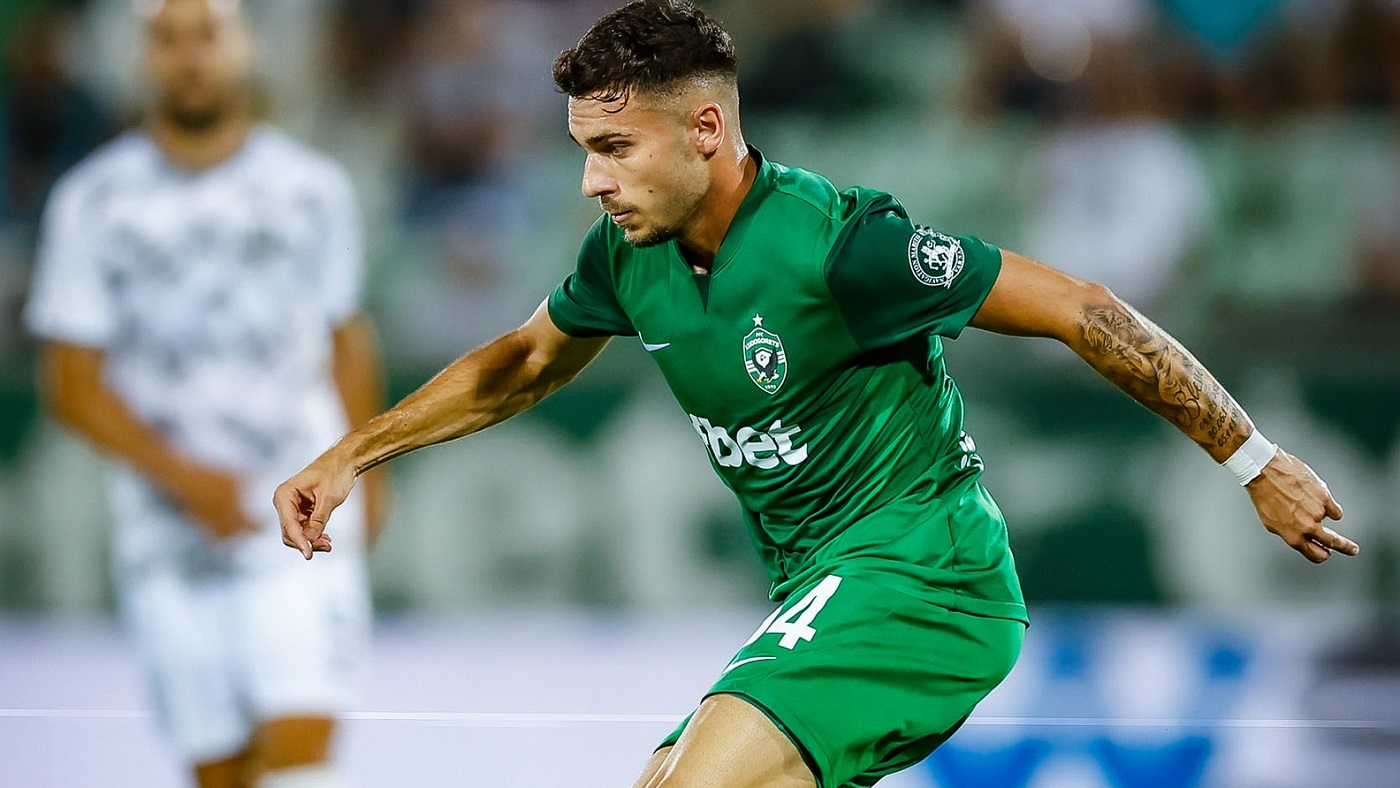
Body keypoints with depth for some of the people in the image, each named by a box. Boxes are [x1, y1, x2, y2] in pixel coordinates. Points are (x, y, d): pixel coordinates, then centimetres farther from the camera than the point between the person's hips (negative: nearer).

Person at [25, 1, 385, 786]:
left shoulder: (313, 190, 3)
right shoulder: (93, 204, -2)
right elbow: (74, 388, -3)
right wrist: (185, 477, -15)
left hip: (302, 523, 0)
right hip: (168, 537, 0)